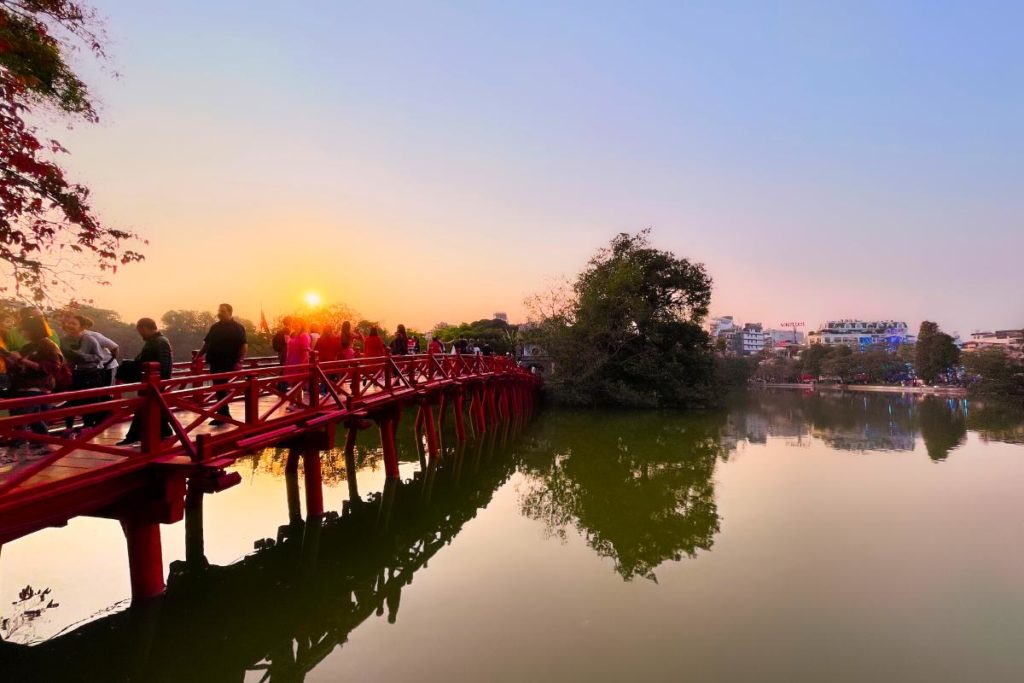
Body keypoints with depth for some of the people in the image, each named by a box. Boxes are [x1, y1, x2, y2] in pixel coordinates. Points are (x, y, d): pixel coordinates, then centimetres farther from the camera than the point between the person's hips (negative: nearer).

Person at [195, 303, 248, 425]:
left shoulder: (237, 328, -7)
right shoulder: (215, 327, 11)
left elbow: (244, 346, -13)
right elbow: (207, 344, 19)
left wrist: (239, 361, -21)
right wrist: (198, 356, 11)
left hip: (229, 364, -6)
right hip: (215, 363, 6)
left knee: (221, 389, -5)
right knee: (219, 389, 11)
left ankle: (223, 415, 4)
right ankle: (224, 414, 21)